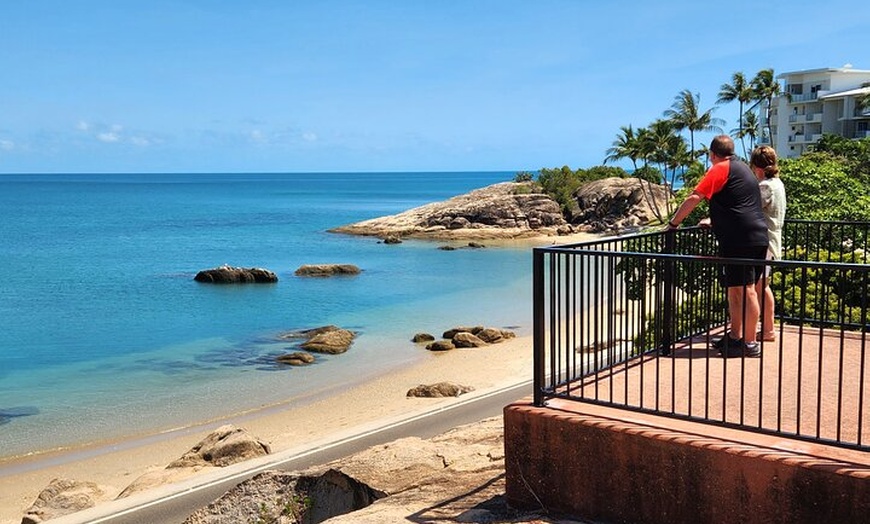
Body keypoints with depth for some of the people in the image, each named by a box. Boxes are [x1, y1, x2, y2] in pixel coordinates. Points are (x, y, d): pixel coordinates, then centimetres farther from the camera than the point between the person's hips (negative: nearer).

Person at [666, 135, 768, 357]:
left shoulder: (720, 170, -5)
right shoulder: (742, 168, 23)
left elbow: (693, 199, -12)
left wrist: (673, 223, -3)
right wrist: (714, 221, 42)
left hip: (740, 240, -9)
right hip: (756, 237, 9)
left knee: (746, 290, -7)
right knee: (735, 289, 15)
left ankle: (749, 344, -4)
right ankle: (735, 337, 22)